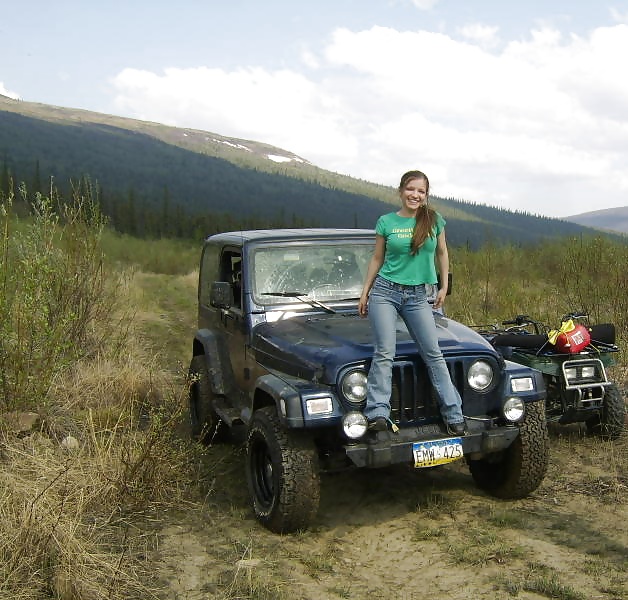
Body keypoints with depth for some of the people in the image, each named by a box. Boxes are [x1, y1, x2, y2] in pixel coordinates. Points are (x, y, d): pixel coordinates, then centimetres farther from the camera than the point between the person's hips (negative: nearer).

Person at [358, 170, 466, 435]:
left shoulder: (434, 220, 2)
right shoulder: (386, 222, 0)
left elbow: (441, 253, 15)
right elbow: (377, 259, 8)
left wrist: (443, 287, 12)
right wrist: (364, 293, 9)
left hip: (416, 295, 1)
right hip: (384, 291, -1)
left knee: (433, 354, 0)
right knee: (385, 353, -9)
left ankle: (453, 414, 6)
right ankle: (378, 413, -7)